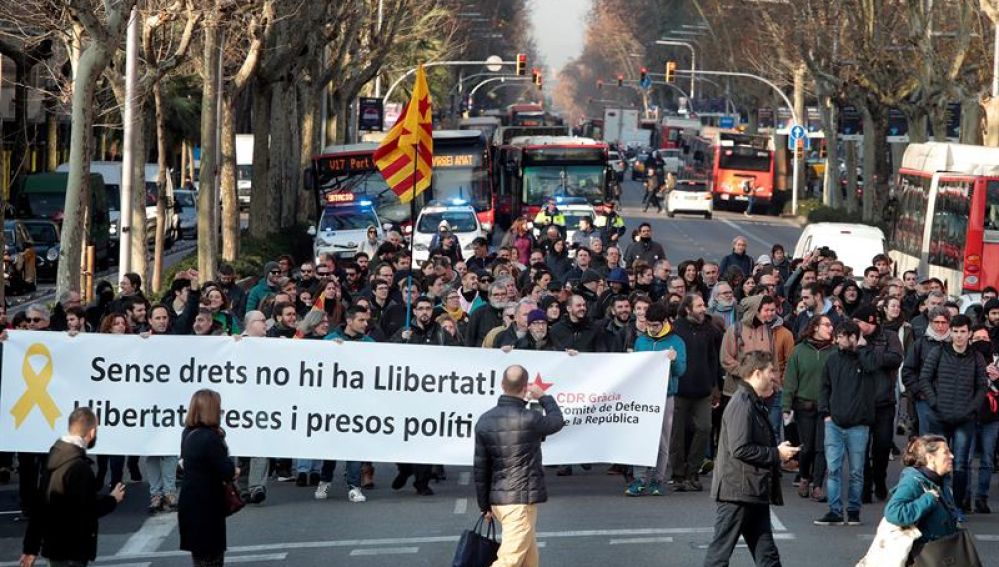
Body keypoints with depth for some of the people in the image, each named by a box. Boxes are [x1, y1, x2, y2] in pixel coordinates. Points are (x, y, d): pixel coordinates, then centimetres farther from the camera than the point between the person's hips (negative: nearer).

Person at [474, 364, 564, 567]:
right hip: (522, 500, -7)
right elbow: (557, 421, 8)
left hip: (497, 498, 7)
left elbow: (480, 468, 6)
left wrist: (484, 505, 16)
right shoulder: (529, 419, -16)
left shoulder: (485, 421, 1)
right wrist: (544, 397, 25)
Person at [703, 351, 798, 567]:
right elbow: (740, 449, -23)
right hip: (737, 491, -10)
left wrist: (779, 451, 11)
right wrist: (776, 454, -16)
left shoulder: (755, 404, 15)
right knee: (721, 549, -3)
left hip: (755, 492, 10)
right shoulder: (742, 404, -16)